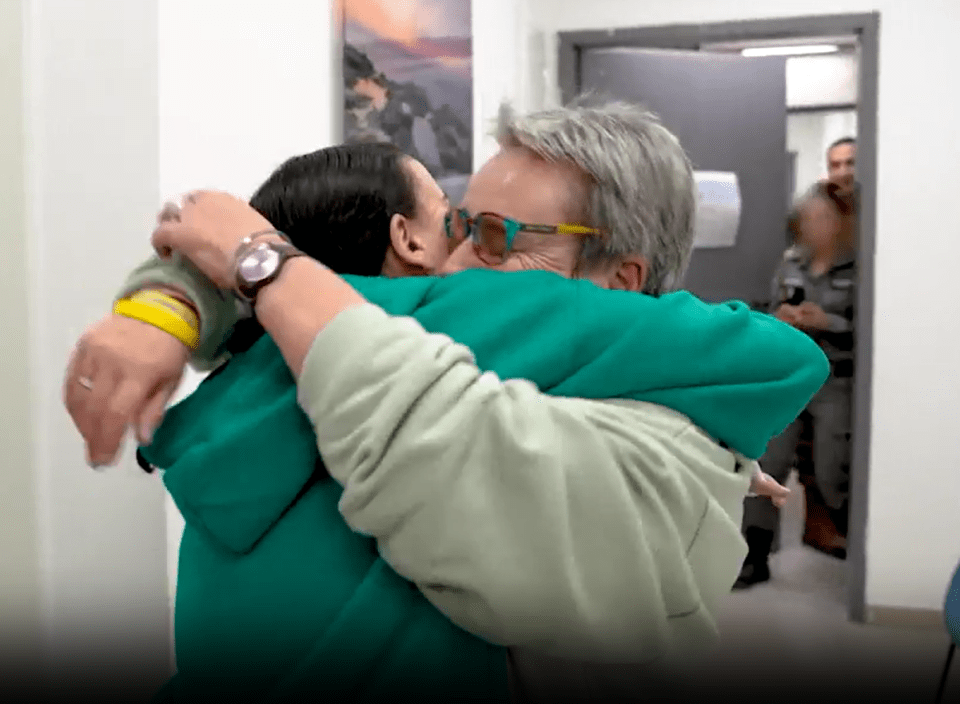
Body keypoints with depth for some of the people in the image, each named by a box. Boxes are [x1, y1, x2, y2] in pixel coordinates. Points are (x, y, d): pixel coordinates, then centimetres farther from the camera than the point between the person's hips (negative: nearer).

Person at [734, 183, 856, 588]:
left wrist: (824, 320, -21)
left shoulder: (857, 269, -7)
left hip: (835, 387, -4)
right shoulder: (790, 265, 8)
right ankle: (755, 559, 13)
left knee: (832, 477, 0)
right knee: (766, 468, 1)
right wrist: (781, 319, -8)